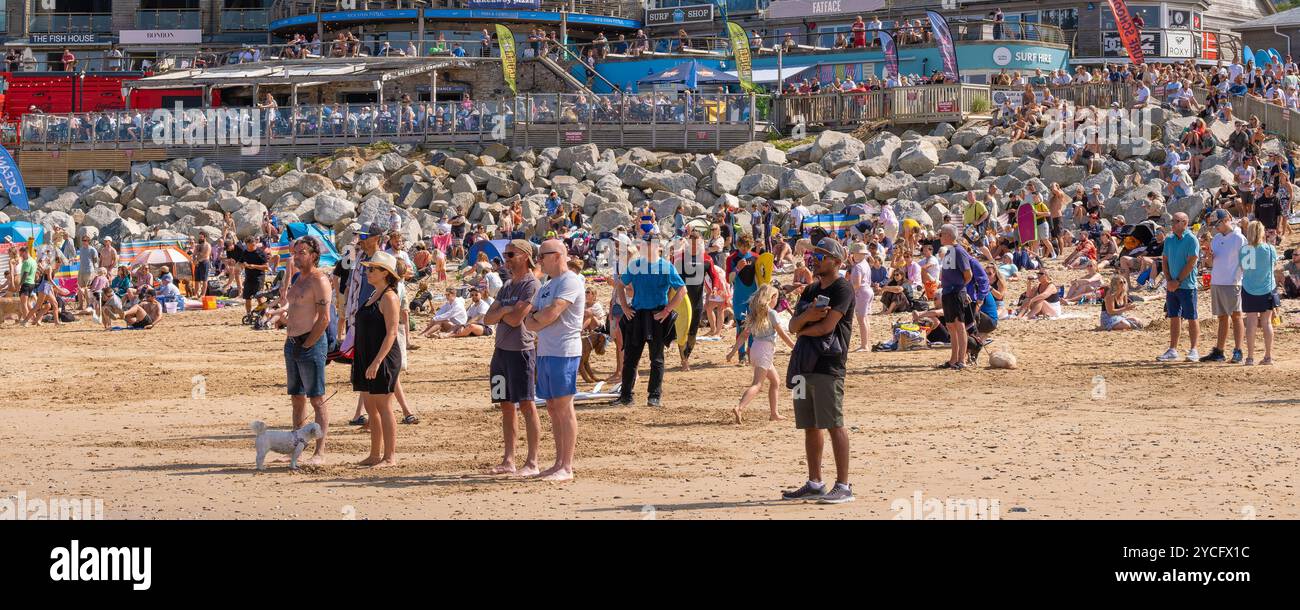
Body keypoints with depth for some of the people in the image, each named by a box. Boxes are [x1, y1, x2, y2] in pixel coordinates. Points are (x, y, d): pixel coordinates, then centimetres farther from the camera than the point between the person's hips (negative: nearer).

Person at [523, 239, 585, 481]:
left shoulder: (570, 282, -9)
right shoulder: (545, 288, 20)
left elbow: (551, 314, -19)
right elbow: (529, 322, 14)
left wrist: (537, 317, 1)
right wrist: (543, 318, -6)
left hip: (564, 352, -9)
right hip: (545, 352, 9)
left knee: (563, 407, -8)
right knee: (552, 407, 10)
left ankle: (567, 467, -8)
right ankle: (559, 463, 15)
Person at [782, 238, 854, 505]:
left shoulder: (842, 288, -6)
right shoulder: (810, 290, 20)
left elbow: (827, 326, -15)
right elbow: (793, 326, 12)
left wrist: (803, 329, 3)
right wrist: (806, 316, -10)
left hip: (828, 365, -9)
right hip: (803, 363, 9)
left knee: (834, 425, -9)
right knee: (809, 426, 11)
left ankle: (843, 486, -9)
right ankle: (814, 484, 18)